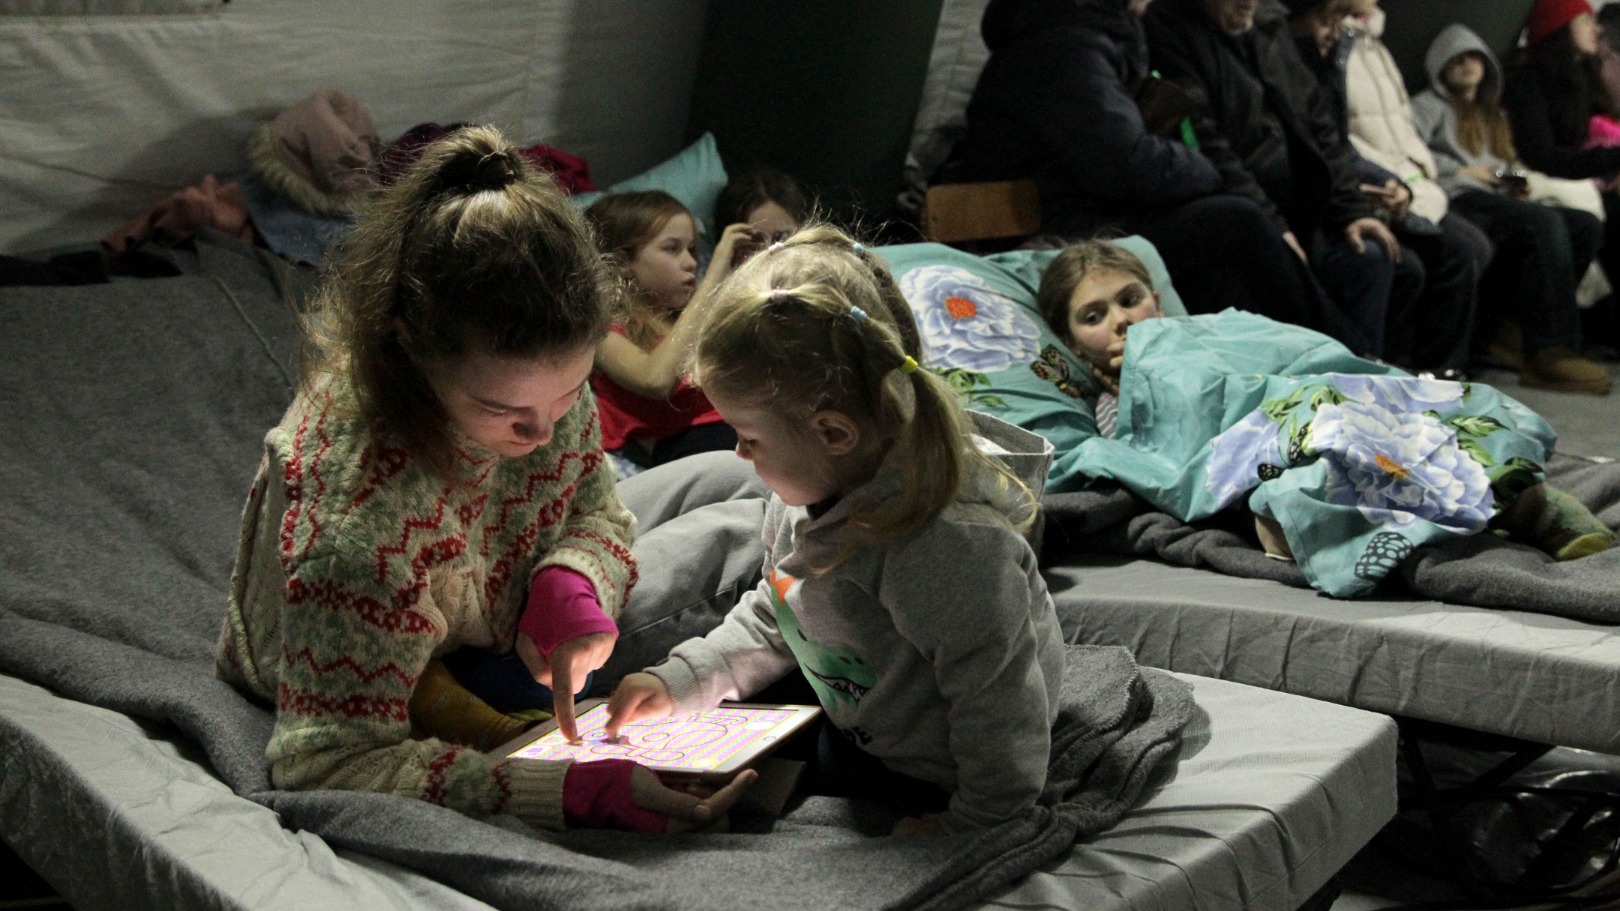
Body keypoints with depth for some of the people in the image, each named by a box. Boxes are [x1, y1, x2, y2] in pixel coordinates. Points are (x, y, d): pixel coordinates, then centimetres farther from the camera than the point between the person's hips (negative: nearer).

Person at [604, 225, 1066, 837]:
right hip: (847, 730, 9)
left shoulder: (951, 546, -36)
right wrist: (678, 683, 4)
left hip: (923, 786, -9)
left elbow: (999, 707, -28)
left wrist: (969, 829, -19)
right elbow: (771, 617, 13)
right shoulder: (802, 498, -5)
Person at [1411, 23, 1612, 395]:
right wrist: (1463, 172, -7)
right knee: (1545, 222, -34)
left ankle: (1513, 328, -27)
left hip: (1499, 201, 7)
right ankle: (1549, 352, -42)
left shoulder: (1493, 114, 38)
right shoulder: (1429, 105, 17)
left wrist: (1519, 183, 13)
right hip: (1458, 201, -7)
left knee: (1587, 226, -20)